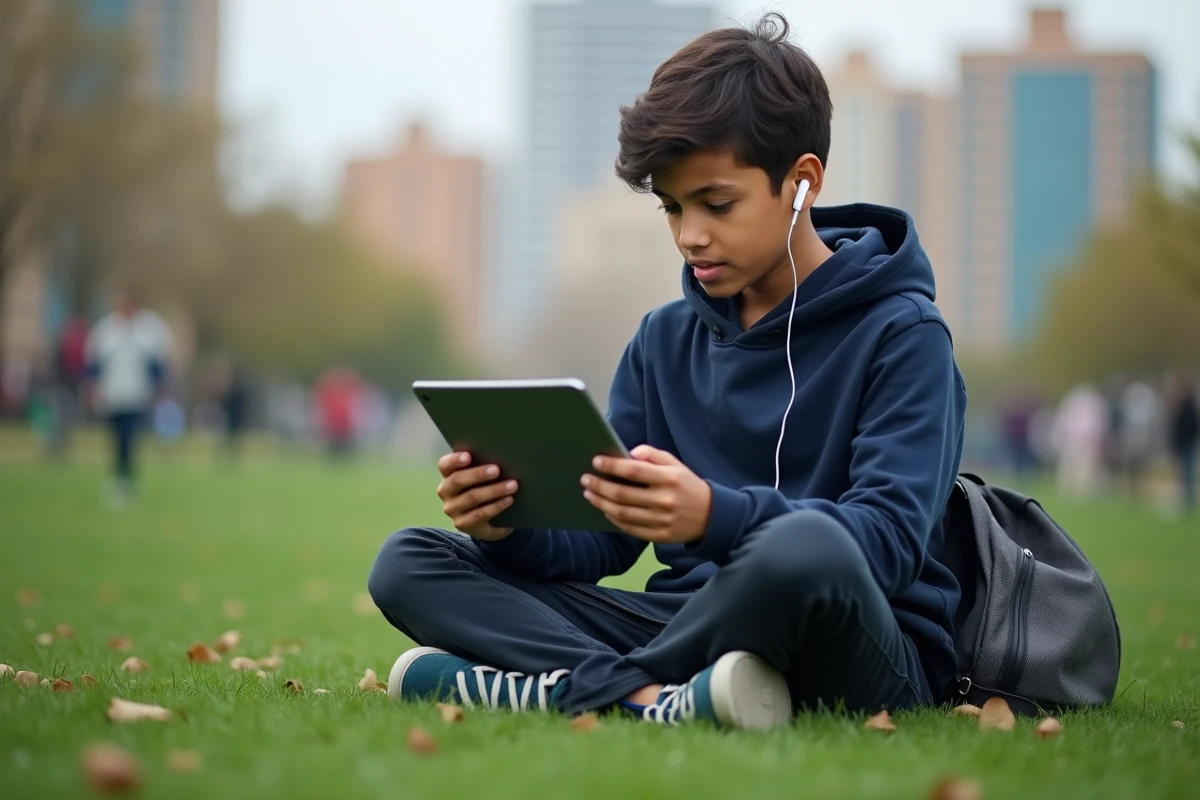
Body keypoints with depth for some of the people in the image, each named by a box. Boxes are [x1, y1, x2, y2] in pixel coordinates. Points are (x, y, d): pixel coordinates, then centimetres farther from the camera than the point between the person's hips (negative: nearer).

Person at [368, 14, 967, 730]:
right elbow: (602, 539, 10)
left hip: (864, 652, -5)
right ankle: (653, 699, -26)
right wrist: (511, 527, -14)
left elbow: (892, 538, -18)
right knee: (408, 564, -5)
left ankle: (573, 686, -20)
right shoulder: (665, 341, 15)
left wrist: (716, 516, -35)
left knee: (804, 547, -41)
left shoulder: (902, 335, -4)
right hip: (692, 621, 6)